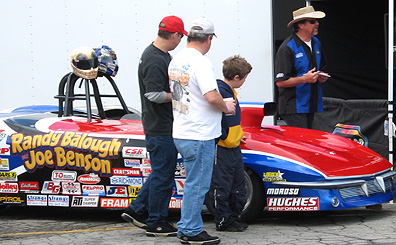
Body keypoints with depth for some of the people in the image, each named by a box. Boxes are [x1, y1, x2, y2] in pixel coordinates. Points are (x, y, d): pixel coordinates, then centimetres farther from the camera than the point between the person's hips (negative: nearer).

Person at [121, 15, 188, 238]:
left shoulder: (163, 55, 12)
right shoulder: (154, 61, -21)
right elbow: (154, 95, -25)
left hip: (165, 126, 10)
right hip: (160, 129, -10)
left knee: (163, 172, 18)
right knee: (163, 174, 0)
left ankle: (137, 211, 25)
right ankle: (156, 223, 10)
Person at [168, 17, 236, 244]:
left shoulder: (176, 60, 10)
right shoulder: (201, 62, -18)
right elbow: (212, 97, -27)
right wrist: (226, 107, -6)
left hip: (181, 133, 9)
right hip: (199, 136, -9)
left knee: (194, 182, 19)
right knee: (197, 185, 0)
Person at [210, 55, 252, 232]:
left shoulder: (230, 91, 12)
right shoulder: (219, 92, -19)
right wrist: (224, 137, -17)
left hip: (233, 146, 10)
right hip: (221, 148, -10)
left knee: (238, 183, 14)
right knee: (222, 185, -1)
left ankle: (234, 216, 25)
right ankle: (223, 221, 6)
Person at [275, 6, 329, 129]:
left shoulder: (316, 43, 13)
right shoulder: (287, 48, -13)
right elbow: (280, 82, -16)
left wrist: (322, 76, 4)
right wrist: (305, 78, -23)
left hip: (311, 104, 8)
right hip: (293, 107, -8)